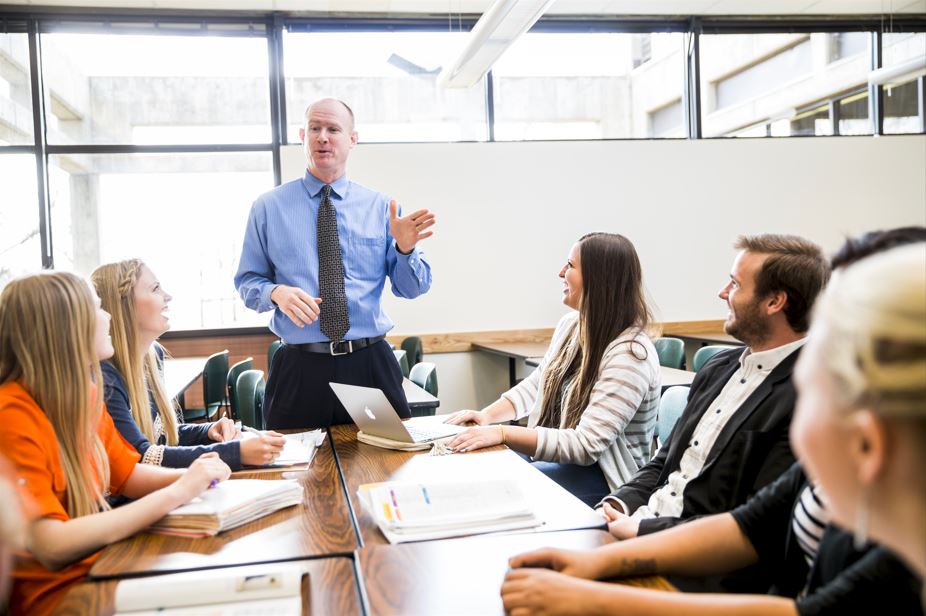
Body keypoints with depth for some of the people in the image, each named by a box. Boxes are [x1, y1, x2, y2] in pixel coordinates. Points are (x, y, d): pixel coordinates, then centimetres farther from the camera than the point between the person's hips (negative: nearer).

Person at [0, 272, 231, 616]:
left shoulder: (82, 396, 2)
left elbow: (127, 474, 13)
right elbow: (52, 548, -28)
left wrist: (187, 477, -7)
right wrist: (177, 493, -27)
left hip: (101, 563, 7)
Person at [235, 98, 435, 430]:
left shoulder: (380, 206, 6)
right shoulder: (268, 207, 4)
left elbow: (412, 289, 5)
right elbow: (248, 282, 7)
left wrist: (405, 248, -15)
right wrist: (276, 292, -15)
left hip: (371, 364, 1)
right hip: (299, 368, -1)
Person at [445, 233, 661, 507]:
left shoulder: (629, 355, -21)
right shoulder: (570, 325, 4)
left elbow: (585, 446, -25)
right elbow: (535, 385, 17)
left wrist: (503, 433, -28)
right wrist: (488, 415, 0)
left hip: (603, 479, -7)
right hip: (553, 456, 7)